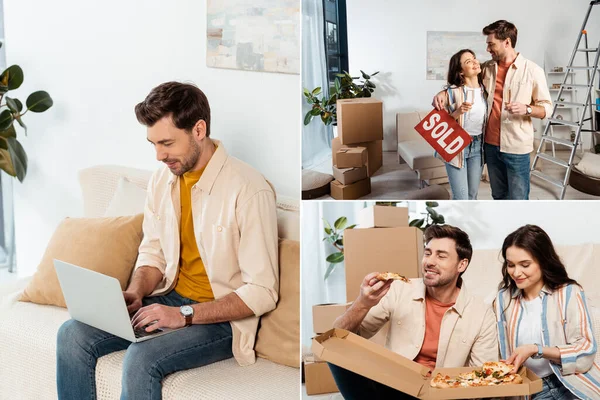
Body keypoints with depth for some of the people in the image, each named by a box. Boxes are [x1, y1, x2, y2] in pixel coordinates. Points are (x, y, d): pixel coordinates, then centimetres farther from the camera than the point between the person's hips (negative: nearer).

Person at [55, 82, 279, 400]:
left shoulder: (249, 191, -20)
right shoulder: (163, 179, 3)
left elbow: (262, 293, -20)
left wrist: (185, 315, -24)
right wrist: (135, 294, -7)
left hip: (223, 317, -7)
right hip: (171, 300, 7)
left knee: (141, 358, -31)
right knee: (73, 335, -11)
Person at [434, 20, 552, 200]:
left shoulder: (532, 70, -8)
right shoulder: (487, 68, 5)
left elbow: (547, 107, -5)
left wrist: (526, 109, -25)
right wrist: (443, 93, -2)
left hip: (516, 146, -5)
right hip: (491, 144, 5)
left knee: (518, 199, -1)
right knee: (499, 195, 16)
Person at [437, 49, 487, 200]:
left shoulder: (485, 90, 3)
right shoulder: (453, 91, -14)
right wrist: (458, 112, -26)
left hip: (477, 147, 5)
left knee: (472, 195, 13)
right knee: (461, 198, -7)